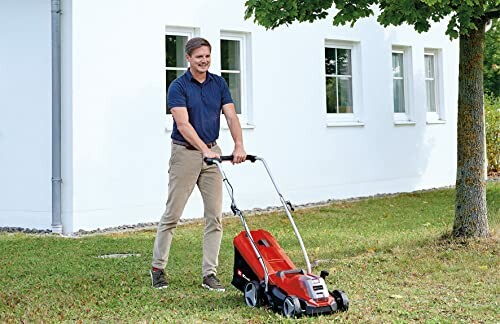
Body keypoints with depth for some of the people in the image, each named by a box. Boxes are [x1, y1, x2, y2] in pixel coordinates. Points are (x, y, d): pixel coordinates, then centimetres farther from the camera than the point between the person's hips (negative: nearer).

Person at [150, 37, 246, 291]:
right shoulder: (178, 86, -9)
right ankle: (158, 268, 14)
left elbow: (231, 116, -2)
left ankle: (209, 273, 5)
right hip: (185, 152, -4)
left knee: (215, 215, 0)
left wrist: (239, 146, -18)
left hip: (212, 151, 5)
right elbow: (183, 124, -19)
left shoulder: (219, 84, 6)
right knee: (172, 214, 0)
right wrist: (205, 150, -30)